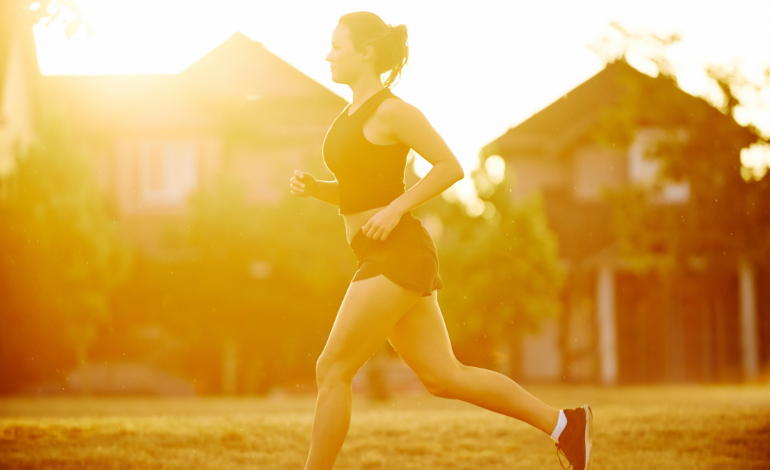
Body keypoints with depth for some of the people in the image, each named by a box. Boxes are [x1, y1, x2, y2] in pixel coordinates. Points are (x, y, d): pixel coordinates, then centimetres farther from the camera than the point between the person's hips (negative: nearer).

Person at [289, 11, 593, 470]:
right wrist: (313, 187, 6)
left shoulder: (391, 110, -10)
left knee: (333, 369, -7)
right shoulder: (352, 115, 17)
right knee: (443, 376, 8)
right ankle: (563, 423, 10)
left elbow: (451, 166, -11)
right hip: (383, 259, 10)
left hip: (398, 255, -10)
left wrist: (396, 208, -18)